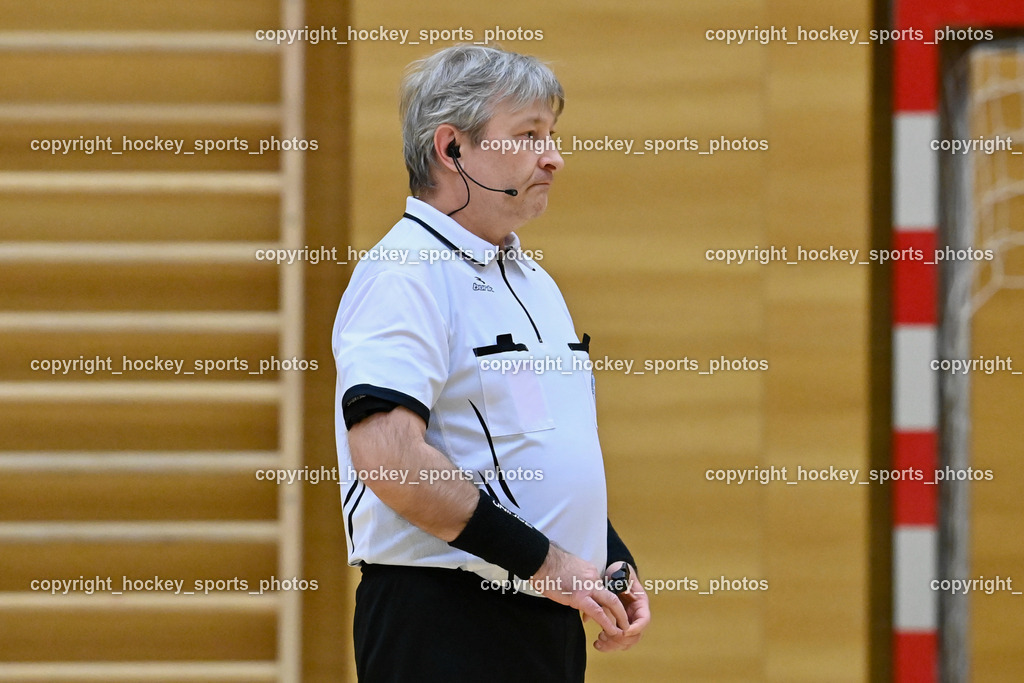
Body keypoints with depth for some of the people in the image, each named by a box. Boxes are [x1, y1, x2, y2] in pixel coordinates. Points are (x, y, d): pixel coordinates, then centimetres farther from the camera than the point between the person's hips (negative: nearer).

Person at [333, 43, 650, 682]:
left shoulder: (536, 281, 19)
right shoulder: (405, 275, -11)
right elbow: (388, 458, -23)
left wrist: (614, 568, 10)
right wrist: (542, 560, -19)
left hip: (548, 621, 9)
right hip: (443, 623, -9)